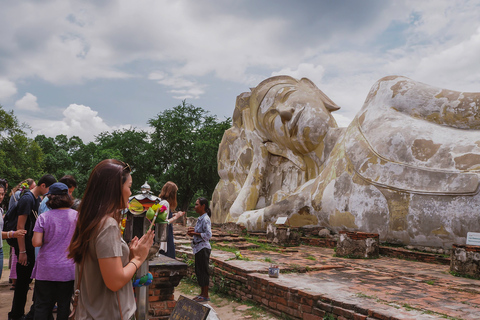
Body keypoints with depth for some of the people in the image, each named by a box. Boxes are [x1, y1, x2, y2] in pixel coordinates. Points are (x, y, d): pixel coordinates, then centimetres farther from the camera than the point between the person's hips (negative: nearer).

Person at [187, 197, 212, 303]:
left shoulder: (205, 219, -17)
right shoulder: (200, 218, 13)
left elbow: (208, 235, -23)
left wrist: (195, 233, -18)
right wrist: (192, 231, 5)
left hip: (203, 248, -10)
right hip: (198, 248, 10)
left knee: (203, 271, -2)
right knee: (198, 271, 14)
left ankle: (206, 295, 7)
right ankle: (202, 293, 25)